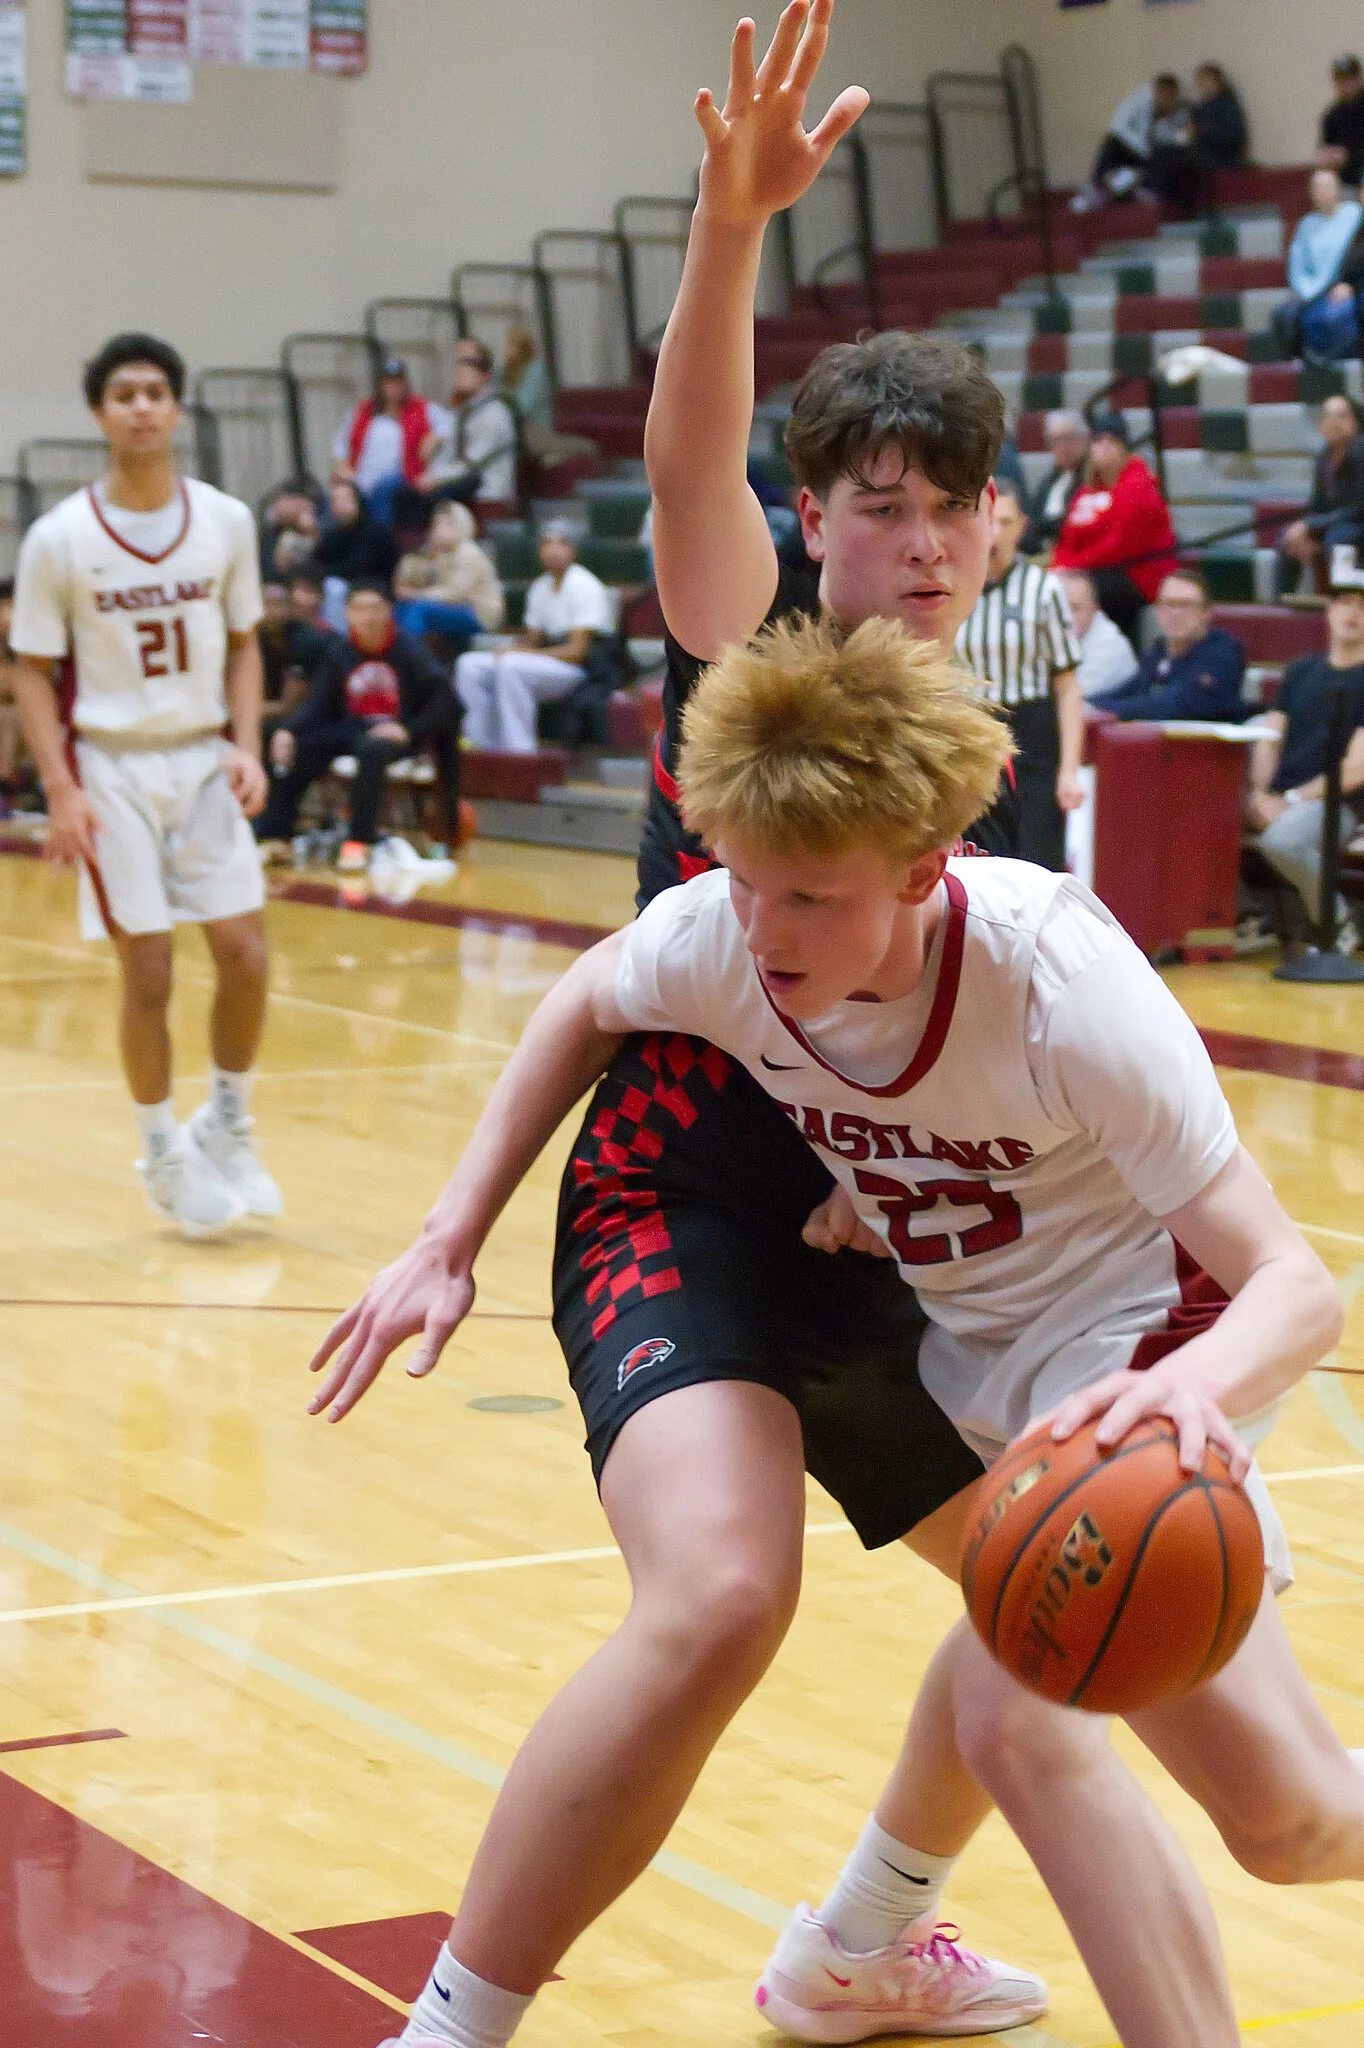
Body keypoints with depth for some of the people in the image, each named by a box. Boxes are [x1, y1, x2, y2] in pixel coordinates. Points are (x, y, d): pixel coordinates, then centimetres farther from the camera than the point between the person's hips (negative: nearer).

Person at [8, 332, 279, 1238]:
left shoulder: (226, 521, 0)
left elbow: (242, 646, 10)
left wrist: (246, 747, -4)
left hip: (205, 763, 3)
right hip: (113, 767, -3)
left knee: (246, 955, -2)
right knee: (148, 974, -2)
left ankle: (229, 1125, 21)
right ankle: (164, 1154, 16)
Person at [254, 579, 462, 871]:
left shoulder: (407, 651, -10)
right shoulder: (339, 653, 3)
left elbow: (444, 699, -15)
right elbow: (318, 704, 2)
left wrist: (410, 730, -25)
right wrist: (288, 730, -16)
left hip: (397, 734, -5)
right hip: (353, 729, 5)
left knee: (371, 748, -38)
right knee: (293, 747, -17)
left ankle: (360, 842, -34)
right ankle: (275, 837, -15)